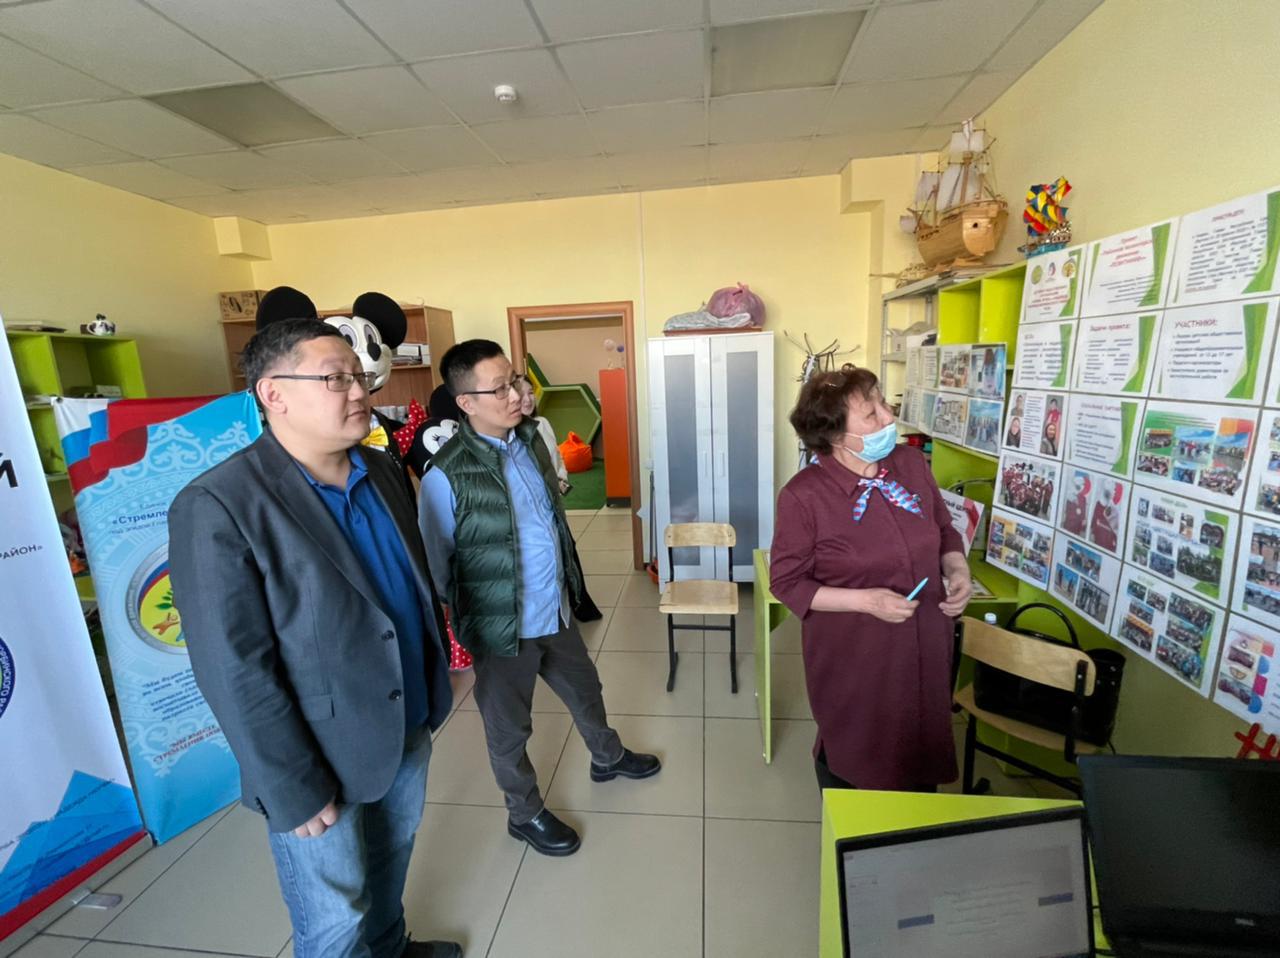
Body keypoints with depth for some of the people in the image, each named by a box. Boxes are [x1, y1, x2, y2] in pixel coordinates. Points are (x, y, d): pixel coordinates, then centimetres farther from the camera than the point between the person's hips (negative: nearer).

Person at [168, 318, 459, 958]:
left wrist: (433, 688, 12)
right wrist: (295, 789, -14)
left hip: (408, 728, 7)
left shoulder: (381, 471, -1)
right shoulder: (217, 507, -22)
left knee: (393, 854, 29)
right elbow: (235, 671, -20)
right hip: (325, 759, -6)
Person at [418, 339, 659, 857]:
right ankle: (525, 813, 44)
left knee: (585, 689, 27)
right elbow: (435, 565, -12)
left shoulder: (530, 436, -2)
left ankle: (608, 757, 56)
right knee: (509, 726, 18)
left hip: (556, 610, 7)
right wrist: (458, 630, -5)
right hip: (504, 625, -6)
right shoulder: (447, 476, -23)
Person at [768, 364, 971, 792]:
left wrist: (958, 570, -10)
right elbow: (787, 582, -16)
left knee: (921, 746, 26)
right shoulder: (803, 495, -22)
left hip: (924, 647, 5)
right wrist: (866, 600, -25)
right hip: (853, 659, -5)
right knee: (850, 759, 19)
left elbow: (945, 531, 10)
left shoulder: (911, 463, -5)